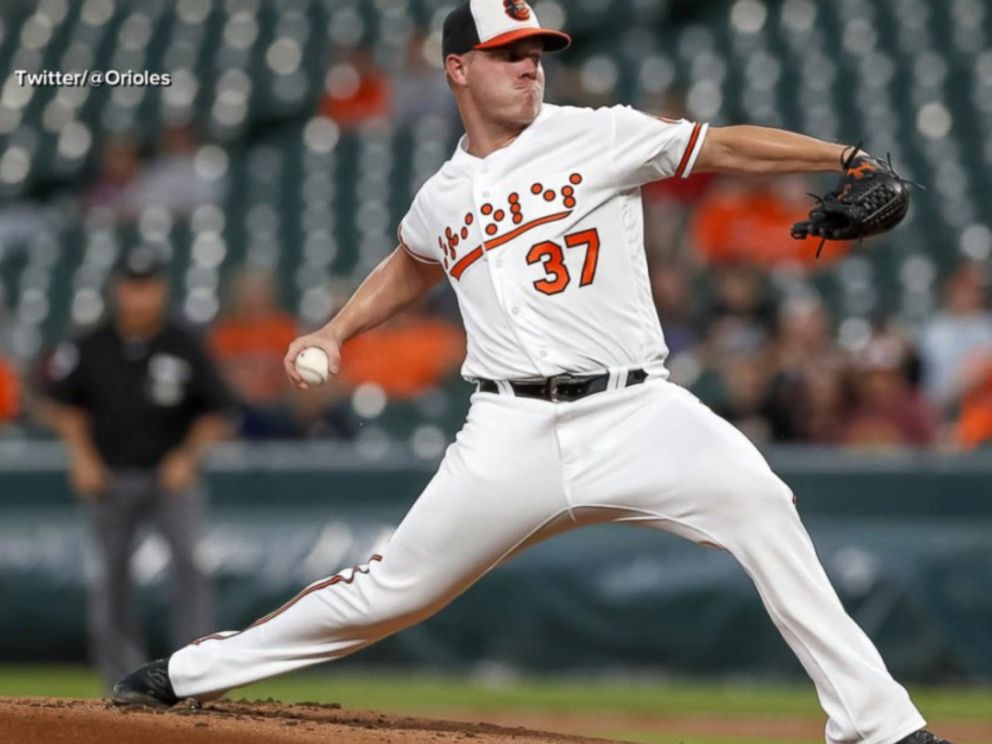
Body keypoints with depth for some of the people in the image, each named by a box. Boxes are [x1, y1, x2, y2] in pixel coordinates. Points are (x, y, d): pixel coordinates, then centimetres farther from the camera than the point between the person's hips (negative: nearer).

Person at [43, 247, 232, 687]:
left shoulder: (185, 349, -6)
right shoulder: (91, 349, -4)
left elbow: (214, 414, 2)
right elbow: (63, 404, 10)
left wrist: (188, 456, -12)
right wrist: (82, 455, -2)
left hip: (172, 475, -2)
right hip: (110, 477, 2)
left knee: (189, 560, -20)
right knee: (110, 575, 5)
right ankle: (123, 681, 17)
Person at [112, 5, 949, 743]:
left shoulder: (598, 137, 3)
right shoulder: (442, 199, 14)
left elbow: (725, 146, -3)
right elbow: (413, 267, 36)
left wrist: (844, 159, -14)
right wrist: (335, 331, 25)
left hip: (634, 411, -2)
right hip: (513, 432, 2)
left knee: (756, 500, -28)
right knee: (394, 590, 4)